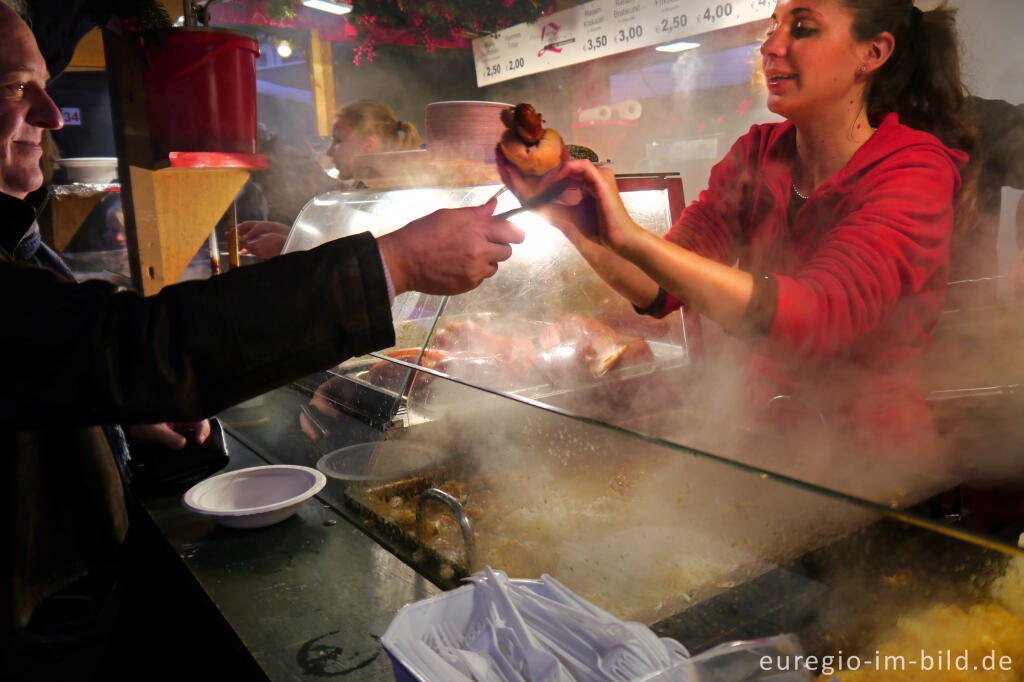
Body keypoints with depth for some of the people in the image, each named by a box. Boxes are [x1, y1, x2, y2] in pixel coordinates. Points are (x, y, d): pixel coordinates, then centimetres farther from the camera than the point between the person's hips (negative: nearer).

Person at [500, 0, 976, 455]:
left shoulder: (917, 172, -15)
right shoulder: (757, 153, 2)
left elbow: (815, 318, -32)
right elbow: (660, 292, -6)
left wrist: (634, 238, -37)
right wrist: (571, 222, -22)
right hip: (767, 439, 5)